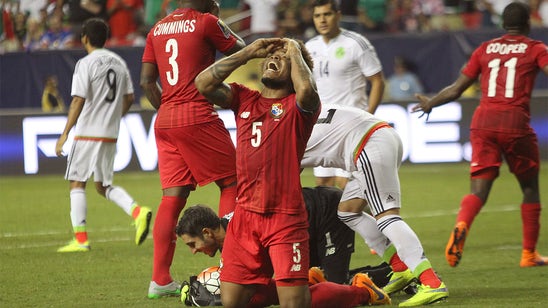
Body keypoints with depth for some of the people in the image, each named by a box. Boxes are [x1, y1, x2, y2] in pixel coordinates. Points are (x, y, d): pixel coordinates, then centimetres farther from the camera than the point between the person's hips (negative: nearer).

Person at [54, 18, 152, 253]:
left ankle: (81, 239, -3)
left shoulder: (86, 64, -11)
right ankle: (137, 211, -9)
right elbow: (129, 98, 13)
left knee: (77, 183, 2)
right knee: (103, 185, 15)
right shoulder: (119, 63, 10)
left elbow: (78, 101, -15)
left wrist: (65, 134, -13)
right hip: (111, 134, 7)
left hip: (88, 133, -7)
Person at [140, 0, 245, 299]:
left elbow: (146, 81, 13)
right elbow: (241, 52, 7)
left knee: (172, 196, 6)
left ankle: (160, 280, 2)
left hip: (165, 122, 6)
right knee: (232, 183, 5)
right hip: (198, 117, -6)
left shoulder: (157, 30, 13)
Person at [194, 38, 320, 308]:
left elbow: (306, 89, -24)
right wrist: (249, 52, 4)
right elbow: (204, 83, 0)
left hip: (285, 218, -5)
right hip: (245, 216, 5)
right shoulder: (244, 100, 14)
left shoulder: (299, 106, 0)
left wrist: (295, 51, -6)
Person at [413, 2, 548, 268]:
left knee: (479, 190, -3)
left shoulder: (485, 49, 16)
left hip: (483, 122, 2)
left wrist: (430, 104, 33)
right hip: (515, 122, -2)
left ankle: (461, 226, -34)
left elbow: (456, 89, 18)